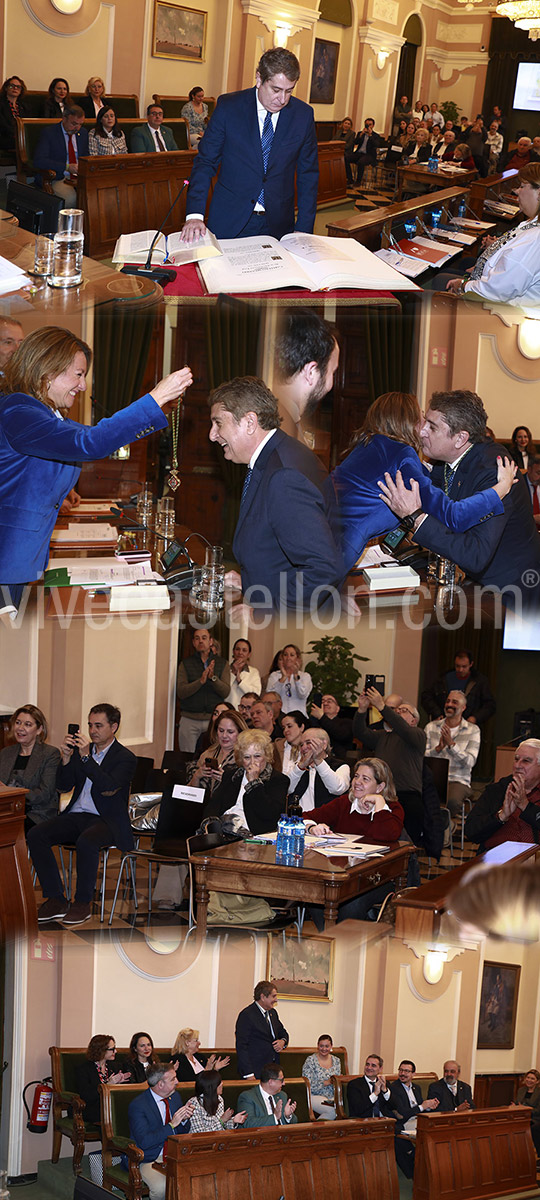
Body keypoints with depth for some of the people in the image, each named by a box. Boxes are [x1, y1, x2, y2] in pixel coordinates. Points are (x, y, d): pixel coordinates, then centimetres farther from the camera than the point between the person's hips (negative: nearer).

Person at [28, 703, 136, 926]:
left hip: (106, 821, -6)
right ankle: (55, 900, -15)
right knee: (35, 835, -19)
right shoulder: (81, 749, 15)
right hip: (76, 815, 6)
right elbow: (64, 786, 10)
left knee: (86, 842, -38)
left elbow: (108, 787, -18)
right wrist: (66, 758, -6)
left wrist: (86, 757, -22)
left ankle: (83, 903, -20)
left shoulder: (125, 758, -1)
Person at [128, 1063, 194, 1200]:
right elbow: (144, 1142, -20)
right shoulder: (137, 1105, -13)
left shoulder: (175, 1096, 9)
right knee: (161, 1189, -33)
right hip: (150, 1160, -5)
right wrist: (172, 1124, -21)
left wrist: (185, 1119, -5)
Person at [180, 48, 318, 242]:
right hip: (229, 224, -1)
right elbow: (205, 162, -4)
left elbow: (308, 175, 7)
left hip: (277, 226, 2)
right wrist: (195, 215, -17)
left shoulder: (303, 114, 0)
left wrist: (303, 229, 1)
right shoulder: (228, 107, -5)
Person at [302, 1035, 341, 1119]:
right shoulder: (311, 1060, -2)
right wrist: (326, 1082, -14)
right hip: (315, 1096, -5)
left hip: (332, 1097, 5)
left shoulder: (336, 1061, 13)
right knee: (333, 1111, -33)